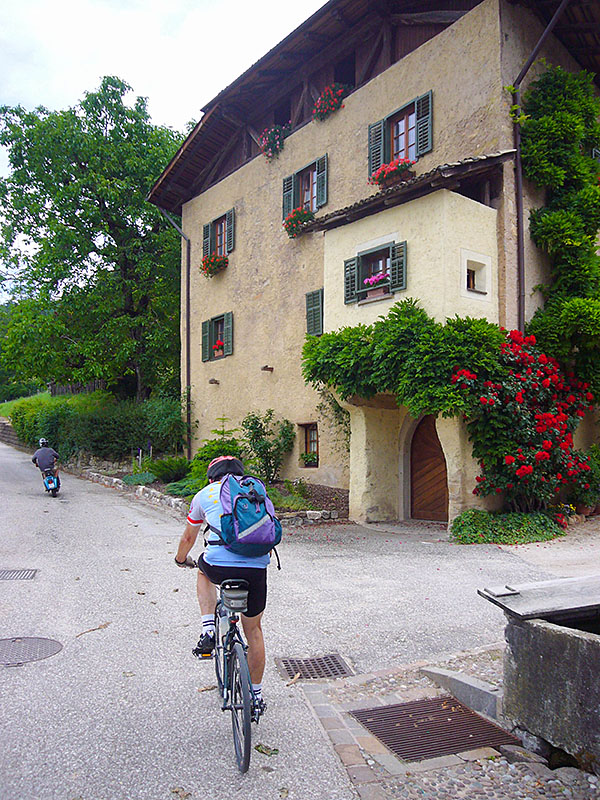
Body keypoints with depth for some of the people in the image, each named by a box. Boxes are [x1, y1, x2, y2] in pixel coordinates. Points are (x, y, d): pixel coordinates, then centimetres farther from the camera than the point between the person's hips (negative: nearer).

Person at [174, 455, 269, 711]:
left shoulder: (205, 494, 16)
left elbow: (188, 538, 29)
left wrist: (181, 559, 49)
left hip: (219, 566, -1)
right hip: (257, 567, 2)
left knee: (203, 570, 36)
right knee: (253, 630, 22)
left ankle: (208, 631, 22)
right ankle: (256, 694, 32)